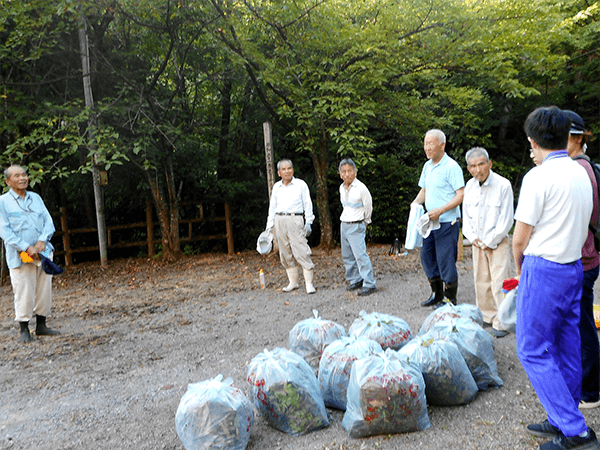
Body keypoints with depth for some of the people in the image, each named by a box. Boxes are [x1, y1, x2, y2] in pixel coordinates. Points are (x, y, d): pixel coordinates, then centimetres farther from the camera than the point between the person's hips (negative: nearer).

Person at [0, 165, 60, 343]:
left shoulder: (36, 198, 11)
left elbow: (48, 221, 8)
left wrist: (42, 241, -10)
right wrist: (27, 248, -16)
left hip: (43, 253, 4)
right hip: (19, 256, -4)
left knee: (44, 290, 8)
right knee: (24, 292, -3)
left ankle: (41, 326, 21)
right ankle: (24, 330, 11)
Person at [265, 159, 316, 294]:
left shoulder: (301, 184, 3)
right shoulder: (276, 187, 13)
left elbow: (307, 204, 4)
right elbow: (272, 207, 17)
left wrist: (308, 222, -5)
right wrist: (269, 226, 12)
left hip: (295, 220, -4)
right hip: (280, 221, 4)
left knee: (302, 252, -11)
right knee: (285, 254, 6)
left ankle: (309, 283, -4)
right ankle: (293, 282, 16)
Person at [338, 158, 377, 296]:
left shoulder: (361, 188, -14)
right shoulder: (341, 188, 7)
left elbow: (368, 207, -3)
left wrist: (365, 223, 8)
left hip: (356, 226, -7)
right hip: (343, 224, 7)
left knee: (360, 255, -12)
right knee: (347, 256, 10)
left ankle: (369, 284, -8)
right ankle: (355, 280, 22)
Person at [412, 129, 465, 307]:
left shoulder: (451, 166, -12)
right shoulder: (427, 166, 12)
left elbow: (461, 195, -16)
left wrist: (440, 211, -23)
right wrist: (415, 204, 2)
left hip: (447, 222, -8)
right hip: (430, 221, 8)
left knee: (446, 261, -2)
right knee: (426, 256, 13)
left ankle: (450, 300, 14)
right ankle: (437, 294, 30)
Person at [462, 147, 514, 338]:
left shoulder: (503, 185, -14)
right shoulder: (470, 186, 3)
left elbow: (506, 219, -13)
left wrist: (490, 242, -11)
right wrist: (472, 237, -1)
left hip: (498, 242, -5)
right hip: (478, 243, 6)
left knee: (499, 283, -6)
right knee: (481, 281, 12)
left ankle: (501, 324, 3)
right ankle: (487, 316, 27)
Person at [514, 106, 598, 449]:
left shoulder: (538, 176, -16)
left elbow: (520, 237, -13)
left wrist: (521, 268, 7)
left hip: (543, 270, -8)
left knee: (534, 351, 1)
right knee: (567, 348, 15)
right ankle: (563, 422, 27)